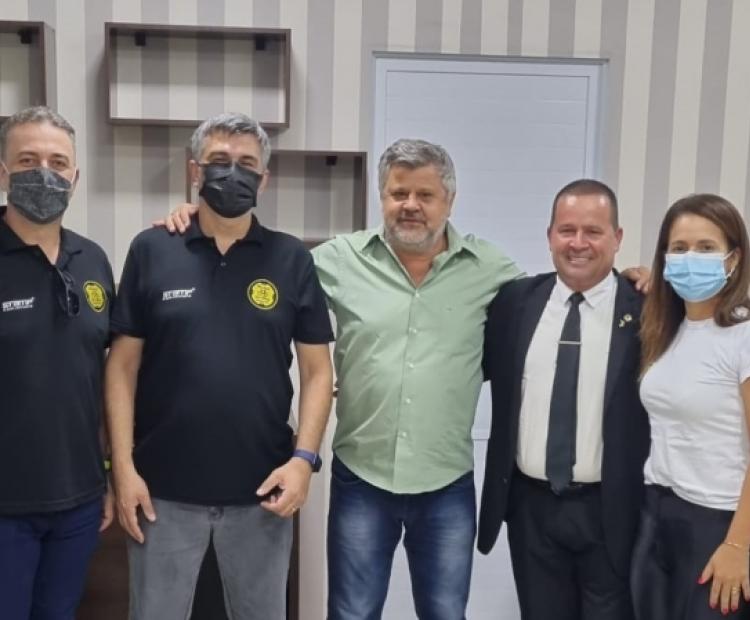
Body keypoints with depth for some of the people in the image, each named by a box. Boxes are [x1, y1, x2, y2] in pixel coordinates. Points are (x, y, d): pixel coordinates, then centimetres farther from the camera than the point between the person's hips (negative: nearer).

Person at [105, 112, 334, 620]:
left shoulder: (292, 259, 0)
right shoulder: (151, 251, -1)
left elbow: (317, 369, 1)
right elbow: (123, 365, 0)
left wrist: (304, 458, -10)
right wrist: (123, 466, -6)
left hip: (261, 490, 1)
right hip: (164, 489, 0)